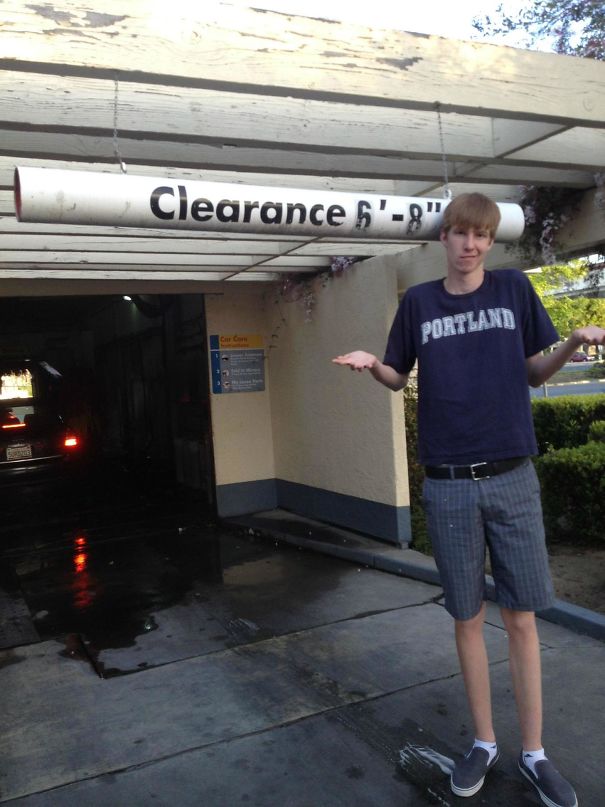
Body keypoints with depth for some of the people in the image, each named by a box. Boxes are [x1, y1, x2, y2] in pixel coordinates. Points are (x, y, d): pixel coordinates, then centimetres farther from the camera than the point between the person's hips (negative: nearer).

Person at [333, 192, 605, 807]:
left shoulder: (514, 289, 5)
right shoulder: (418, 302, 5)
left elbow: (534, 372, 10)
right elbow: (399, 379, 12)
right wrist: (372, 364, -10)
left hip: (513, 479, 0)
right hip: (448, 485, 0)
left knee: (521, 616, 6)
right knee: (467, 618, 10)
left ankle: (533, 753, 23)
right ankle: (484, 743, 28)